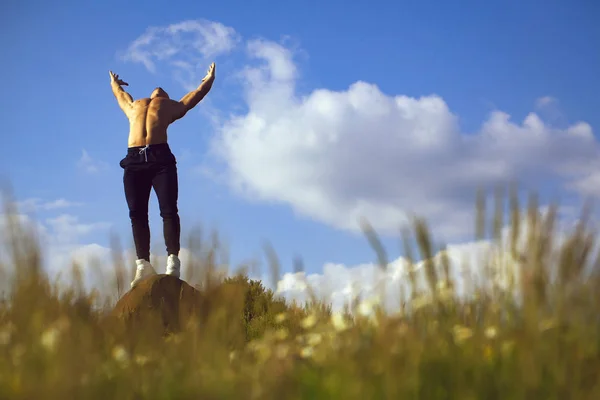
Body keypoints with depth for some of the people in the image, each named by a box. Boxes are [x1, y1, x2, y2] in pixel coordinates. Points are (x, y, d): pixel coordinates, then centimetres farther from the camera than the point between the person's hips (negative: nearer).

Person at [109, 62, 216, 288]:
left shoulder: (171, 106, 28)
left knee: (168, 210, -13)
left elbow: (195, 95, 42)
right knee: (137, 213, -7)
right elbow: (121, 96, 54)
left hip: (161, 157, -2)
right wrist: (114, 83, 73)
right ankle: (143, 264, -11)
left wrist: (209, 80, 58)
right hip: (134, 160, 2)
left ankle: (173, 261, -17)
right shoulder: (134, 106, 34)